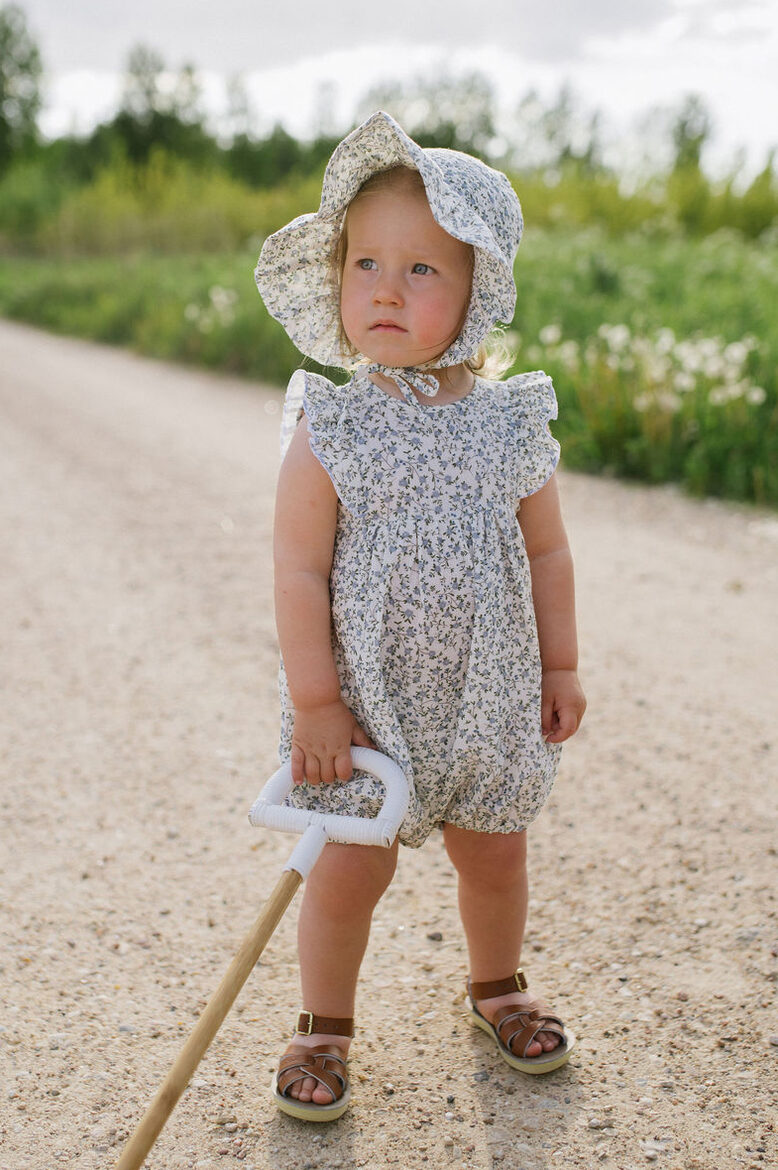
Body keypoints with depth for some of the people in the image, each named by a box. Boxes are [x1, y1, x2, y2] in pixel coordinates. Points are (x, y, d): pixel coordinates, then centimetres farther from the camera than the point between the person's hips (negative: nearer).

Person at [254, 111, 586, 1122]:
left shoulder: (512, 424, -5)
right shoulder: (330, 430, -13)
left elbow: (547, 552, 5)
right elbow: (299, 572, -13)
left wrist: (560, 668, 8)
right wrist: (315, 699, -14)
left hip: (492, 700, 3)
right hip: (366, 702, -2)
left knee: (495, 856, 18)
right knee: (352, 870, 6)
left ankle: (498, 987, 45)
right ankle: (323, 1025, 30)